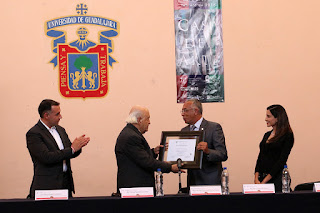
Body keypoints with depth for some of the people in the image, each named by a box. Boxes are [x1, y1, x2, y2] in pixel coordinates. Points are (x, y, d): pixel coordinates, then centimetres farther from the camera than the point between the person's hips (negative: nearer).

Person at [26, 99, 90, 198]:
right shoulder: (33, 133, -10)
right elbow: (46, 157, -20)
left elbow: (69, 154, 17)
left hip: (66, 183, 6)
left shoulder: (60, 130, 14)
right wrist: (72, 149, -17)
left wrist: (78, 146, -5)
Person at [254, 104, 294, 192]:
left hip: (276, 177, -6)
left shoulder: (287, 136, -7)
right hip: (262, 177, 6)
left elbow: (281, 161, -13)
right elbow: (260, 157, 11)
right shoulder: (267, 135, 14)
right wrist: (256, 178, -3)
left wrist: (265, 181, -17)